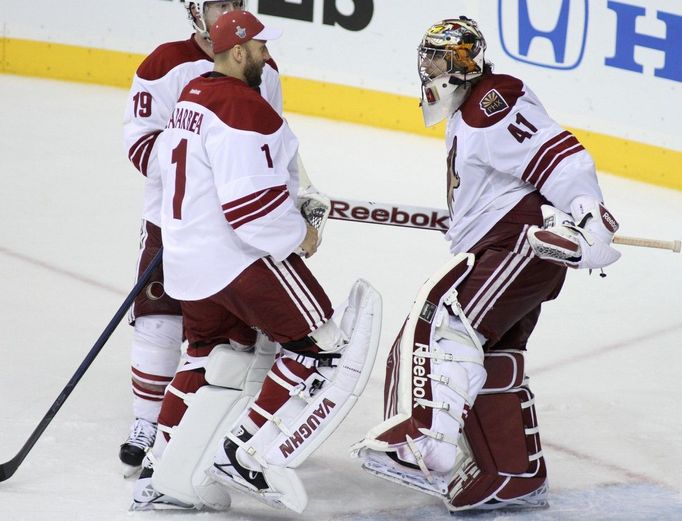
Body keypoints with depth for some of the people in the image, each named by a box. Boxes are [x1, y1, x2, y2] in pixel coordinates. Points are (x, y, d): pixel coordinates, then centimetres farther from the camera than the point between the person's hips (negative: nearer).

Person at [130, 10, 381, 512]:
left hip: (188, 256, 10)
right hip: (241, 257, -10)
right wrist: (299, 234, -10)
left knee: (215, 357, 23)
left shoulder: (192, 97, 11)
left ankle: (164, 475, 22)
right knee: (320, 347, -3)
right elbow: (251, 203, -26)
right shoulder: (243, 107, -20)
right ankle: (250, 453, -6)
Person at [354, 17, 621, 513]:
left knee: (440, 316, -23)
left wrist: (589, 220, -33)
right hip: (496, 248, 11)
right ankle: (518, 479, 21)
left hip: (526, 239, -11)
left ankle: (424, 442, -34)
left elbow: (560, 156, -24)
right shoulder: (469, 111, 20)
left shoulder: (492, 104, -13)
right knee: (491, 362, 14)